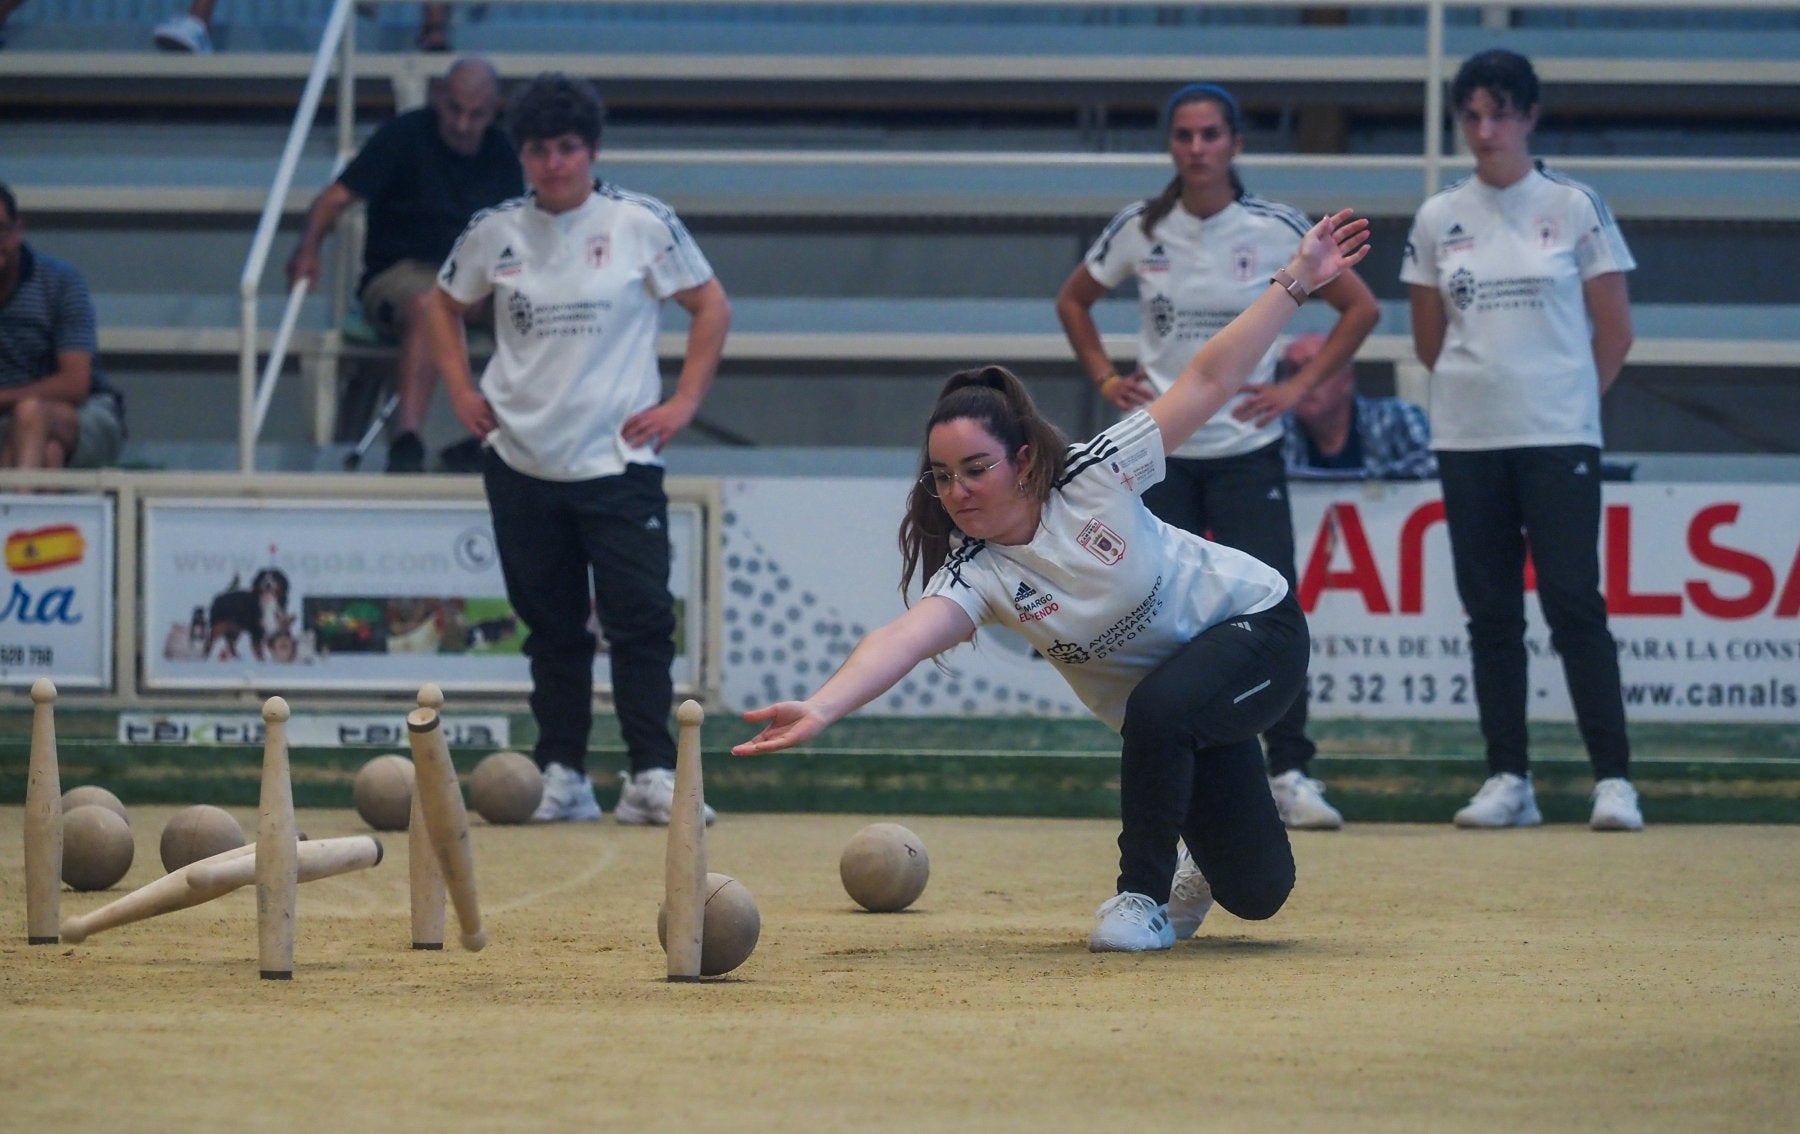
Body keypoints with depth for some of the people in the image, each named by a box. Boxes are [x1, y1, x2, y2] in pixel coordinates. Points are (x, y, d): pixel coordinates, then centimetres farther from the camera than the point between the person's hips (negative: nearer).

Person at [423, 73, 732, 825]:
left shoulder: (642, 224, -4)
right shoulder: (495, 232, 4)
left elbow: (711, 307, 2)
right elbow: (442, 307, 19)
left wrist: (682, 403, -4)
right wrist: (461, 392, 7)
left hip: (619, 461, -3)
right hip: (522, 463, 3)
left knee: (641, 620, -10)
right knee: (551, 628, 9)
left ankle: (651, 777, -9)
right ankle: (561, 776, 14)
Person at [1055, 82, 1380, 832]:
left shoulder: (1277, 230, -4)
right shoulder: (1139, 230, 0)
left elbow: (1360, 307, 4)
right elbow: (1074, 301, 17)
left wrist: (1299, 387, -3)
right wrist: (1105, 379, 4)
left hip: (1247, 452, -1)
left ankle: (1290, 771, -4)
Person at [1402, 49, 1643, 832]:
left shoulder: (1575, 208, 0)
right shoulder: (1439, 219, 7)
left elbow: (1614, 331, 3)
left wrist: (1572, 399, 5)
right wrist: (1480, 387, 10)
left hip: (1558, 440, -3)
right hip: (1467, 441, 3)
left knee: (1574, 603, -9)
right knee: (1490, 612, 4)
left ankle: (1613, 779, -8)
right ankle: (1508, 779, 8)